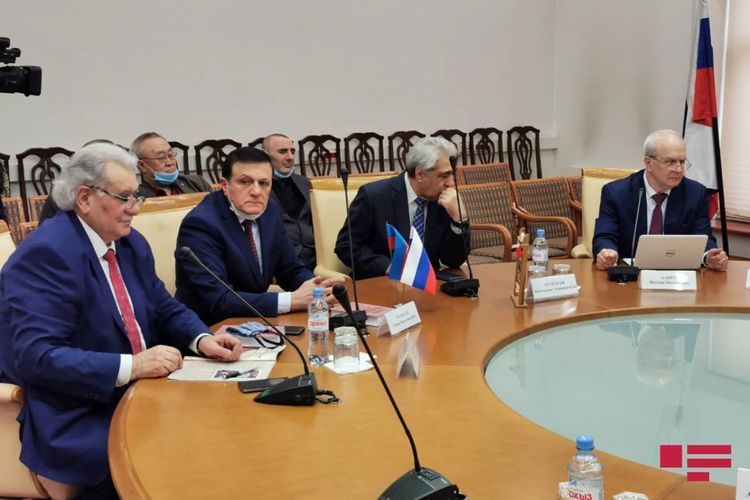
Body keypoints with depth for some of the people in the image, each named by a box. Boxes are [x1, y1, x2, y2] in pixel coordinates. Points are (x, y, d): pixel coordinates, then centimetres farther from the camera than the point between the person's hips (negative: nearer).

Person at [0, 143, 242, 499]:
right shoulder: (44, 255, -18)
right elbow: (37, 357, -24)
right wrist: (130, 366, -29)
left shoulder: (131, 243, 8)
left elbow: (165, 309, 15)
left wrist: (202, 339, -6)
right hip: (76, 419, -8)